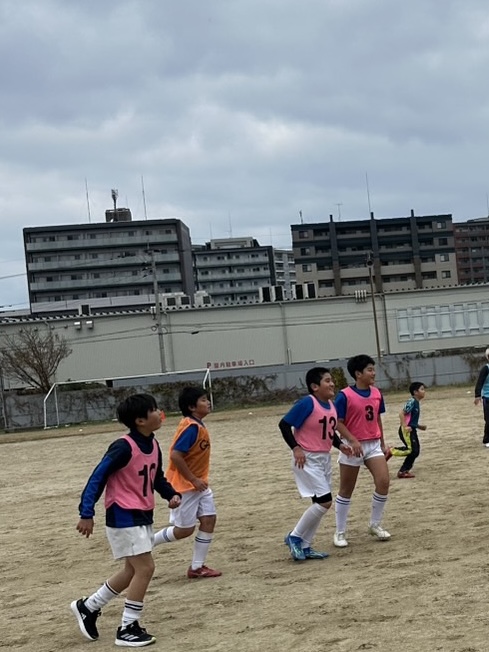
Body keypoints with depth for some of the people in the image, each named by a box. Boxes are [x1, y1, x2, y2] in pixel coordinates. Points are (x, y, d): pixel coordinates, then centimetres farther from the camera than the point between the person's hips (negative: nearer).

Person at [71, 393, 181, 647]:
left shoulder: (153, 445, 4)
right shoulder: (123, 447, -21)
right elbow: (98, 477, -19)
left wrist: (172, 494, -3)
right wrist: (87, 513, -22)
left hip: (143, 515, 9)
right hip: (123, 517, -9)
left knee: (133, 570, 16)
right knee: (145, 568, -10)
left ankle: (88, 607, 32)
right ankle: (127, 629, 2)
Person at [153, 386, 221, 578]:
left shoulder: (198, 425, 6)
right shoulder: (191, 427, -23)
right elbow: (175, 455, -28)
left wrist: (199, 479, 14)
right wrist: (193, 480, -21)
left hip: (198, 484, 9)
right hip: (184, 485, -9)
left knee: (209, 520, 2)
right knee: (185, 529, -1)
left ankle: (197, 567, 9)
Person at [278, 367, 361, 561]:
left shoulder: (331, 404, 6)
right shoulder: (307, 403, -19)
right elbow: (284, 424, -18)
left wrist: (340, 445, 2)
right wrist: (295, 448, -23)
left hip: (324, 458, 9)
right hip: (307, 459, -9)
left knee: (321, 504, 10)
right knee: (325, 502, -13)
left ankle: (305, 546, 22)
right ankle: (294, 537, 4)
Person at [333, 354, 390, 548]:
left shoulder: (376, 394, 4)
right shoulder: (345, 396, -15)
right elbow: (338, 423, -14)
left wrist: (382, 444, 16)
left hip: (374, 444, 5)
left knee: (383, 481, -9)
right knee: (346, 490, 5)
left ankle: (375, 525, 10)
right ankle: (340, 532, 17)